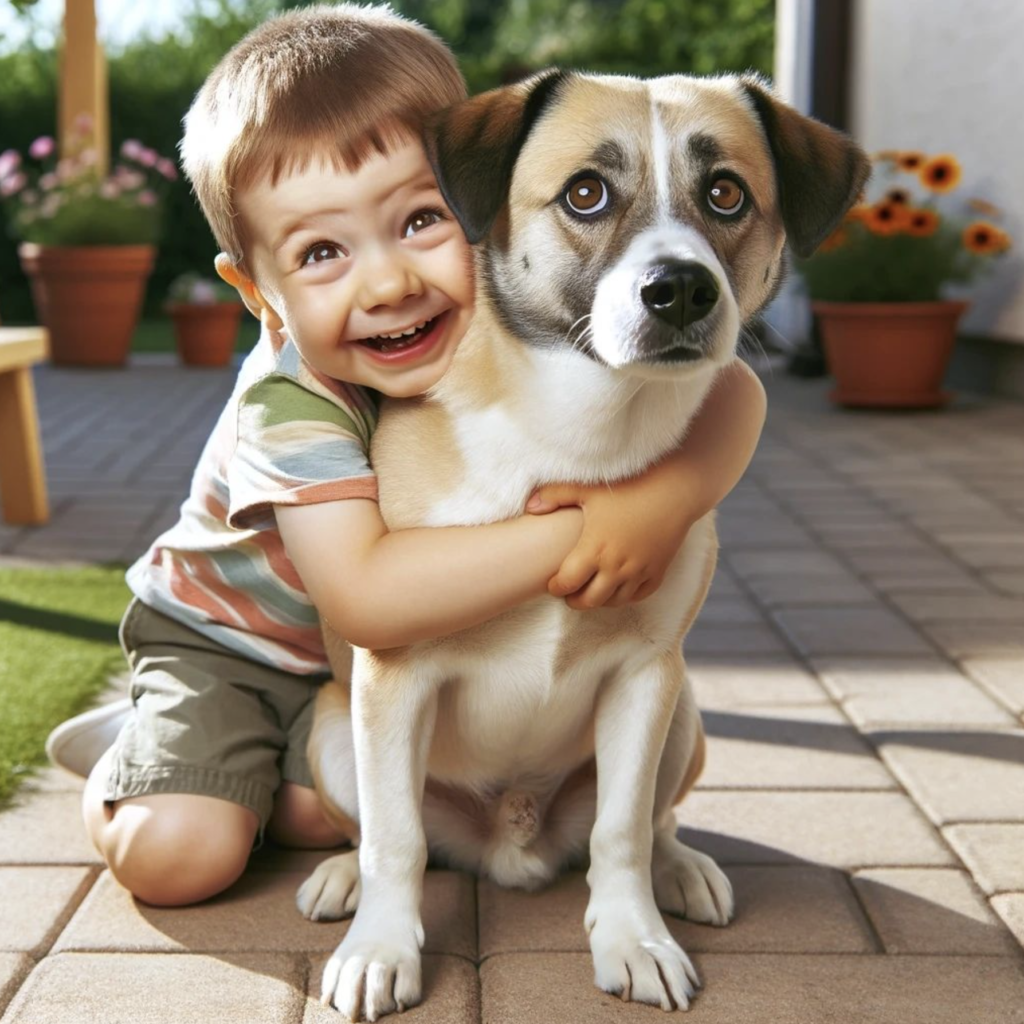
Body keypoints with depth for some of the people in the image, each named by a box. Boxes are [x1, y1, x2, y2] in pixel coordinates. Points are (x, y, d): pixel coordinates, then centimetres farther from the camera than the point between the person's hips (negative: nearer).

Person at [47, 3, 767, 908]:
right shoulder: (293, 401, -36)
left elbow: (731, 390, -25)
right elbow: (364, 597, -47)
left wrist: (664, 500, -46)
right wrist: (573, 534, -49)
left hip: (379, 661, 4)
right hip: (223, 636, -4)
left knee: (331, 815, -15)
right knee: (180, 855, -17)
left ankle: (240, 771, 16)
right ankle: (131, 744, 15)